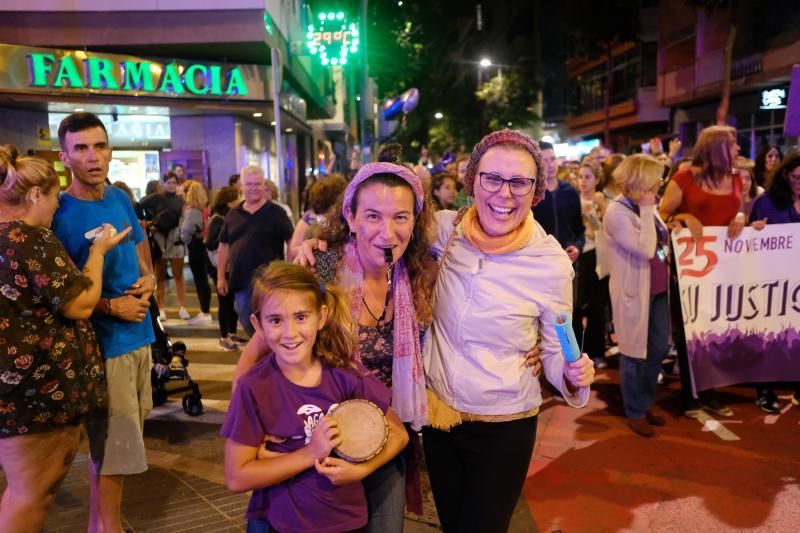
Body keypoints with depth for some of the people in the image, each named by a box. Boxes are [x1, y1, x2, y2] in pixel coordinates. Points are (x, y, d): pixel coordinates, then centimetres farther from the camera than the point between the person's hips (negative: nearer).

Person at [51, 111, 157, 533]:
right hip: (103, 344, -7)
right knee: (115, 447, 2)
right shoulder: (59, 214, -14)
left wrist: (148, 281, -3)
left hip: (138, 336, 7)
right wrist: (111, 307, -19)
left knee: (111, 443, 20)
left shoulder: (121, 199, 5)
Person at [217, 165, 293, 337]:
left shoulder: (276, 213, -3)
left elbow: (292, 242, -5)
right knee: (248, 324, 14)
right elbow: (224, 246, 13)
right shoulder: (233, 214, 9)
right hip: (241, 281, 5)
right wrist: (221, 277, 10)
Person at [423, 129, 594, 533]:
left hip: (504, 427, -3)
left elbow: (554, 352, -6)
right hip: (437, 413, 3)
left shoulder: (552, 263, -17)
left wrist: (574, 375, -27)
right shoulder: (445, 230, -10)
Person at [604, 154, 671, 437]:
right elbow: (646, 249, -26)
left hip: (658, 289, 8)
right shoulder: (616, 211, -18)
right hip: (634, 292, -8)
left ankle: (646, 403, 34)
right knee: (634, 353, 5)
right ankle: (635, 413, 21)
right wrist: (646, 209, -20)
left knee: (658, 349, 16)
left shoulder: (645, 206, 8)